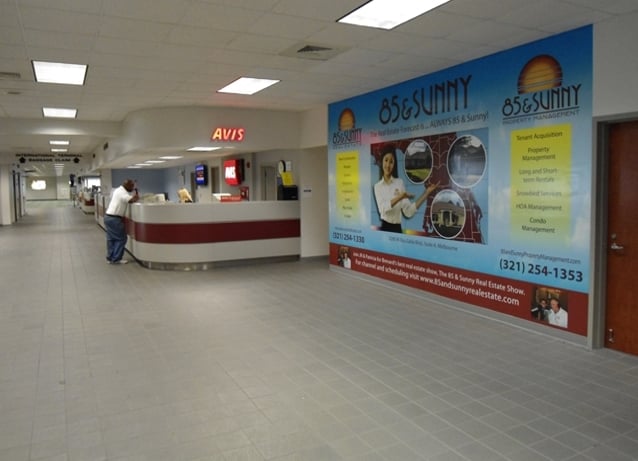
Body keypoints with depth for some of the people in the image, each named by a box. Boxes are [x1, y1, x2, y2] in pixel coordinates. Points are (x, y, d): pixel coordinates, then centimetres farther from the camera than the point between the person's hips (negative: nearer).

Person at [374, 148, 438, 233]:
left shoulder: (400, 182, 4)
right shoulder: (377, 186, 4)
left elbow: (409, 211, -4)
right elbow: (382, 208, -15)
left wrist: (426, 193, -8)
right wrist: (400, 197, -25)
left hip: (397, 228, 1)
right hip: (384, 227, -1)